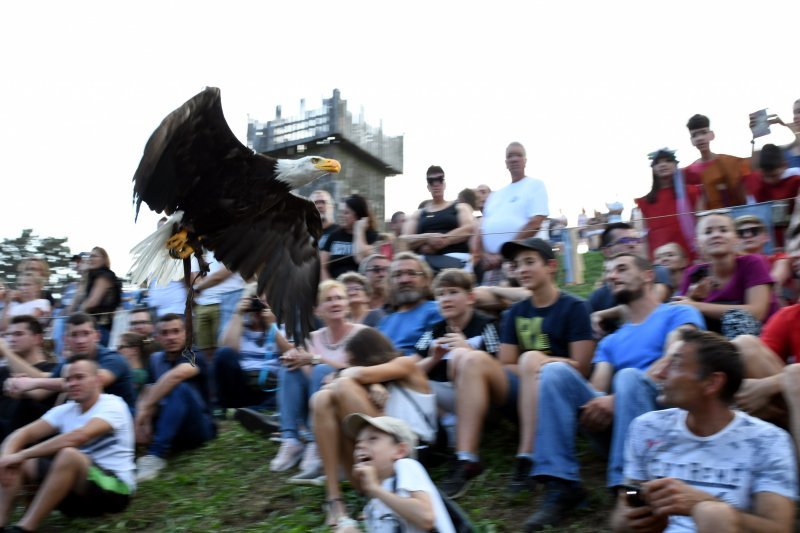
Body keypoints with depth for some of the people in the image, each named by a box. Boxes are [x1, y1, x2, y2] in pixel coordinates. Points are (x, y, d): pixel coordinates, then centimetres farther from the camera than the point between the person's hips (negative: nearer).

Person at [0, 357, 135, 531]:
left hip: (115, 489, -8)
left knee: (69, 454, -34)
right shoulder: (65, 410, 9)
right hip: (77, 487, 8)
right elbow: (23, 433, 0)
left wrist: (22, 454, -28)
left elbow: (79, 436, -30)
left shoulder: (112, 405, -13)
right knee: (18, 464, 2)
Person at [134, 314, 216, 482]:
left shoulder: (194, 357, -9)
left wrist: (144, 409, -35)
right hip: (166, 427, 5)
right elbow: (147, 394, -5)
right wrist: (144, 419, -24)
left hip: (198, 428, -5)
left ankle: (156, 456, -38)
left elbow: (177, 375, -32)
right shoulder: (155, 360, 8)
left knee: (181, 389, -33)